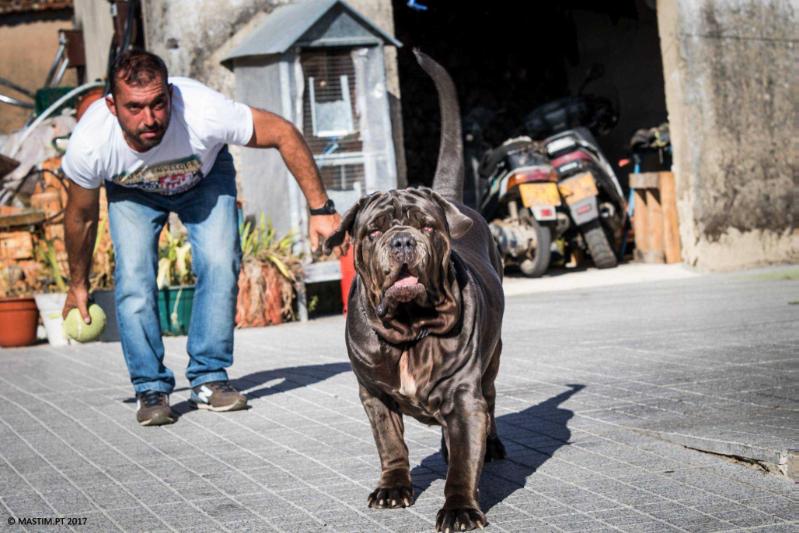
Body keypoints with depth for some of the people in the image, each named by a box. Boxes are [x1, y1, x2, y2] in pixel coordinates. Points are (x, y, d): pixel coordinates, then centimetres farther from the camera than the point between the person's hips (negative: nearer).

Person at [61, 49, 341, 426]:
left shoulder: (205, 113, -43)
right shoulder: (89, 145, -36)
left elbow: (284, 133, -26)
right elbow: (81, 216, -14)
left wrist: (320, 208, -24)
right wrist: (78, 285, 0)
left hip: (204, 176, 0)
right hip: (132, 190, 0)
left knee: (220, 264, -17)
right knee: (133, 278, -17)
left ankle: (209, 379, -3)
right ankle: (151, 388, -2)